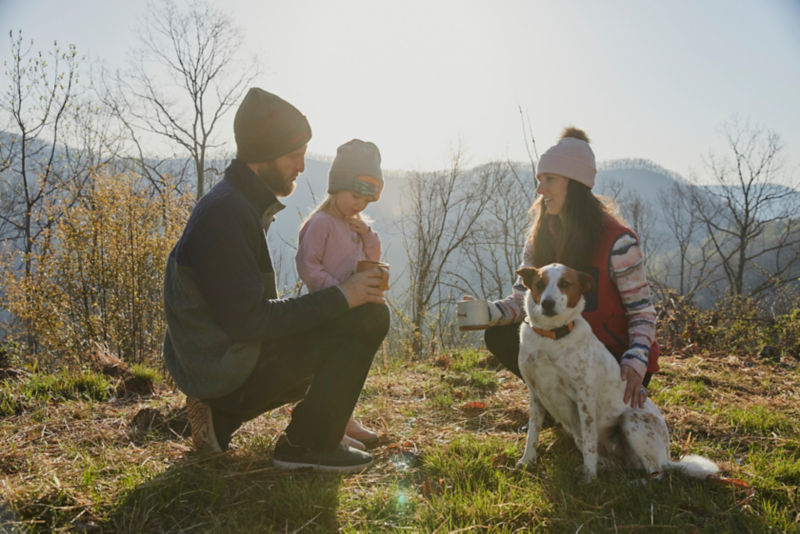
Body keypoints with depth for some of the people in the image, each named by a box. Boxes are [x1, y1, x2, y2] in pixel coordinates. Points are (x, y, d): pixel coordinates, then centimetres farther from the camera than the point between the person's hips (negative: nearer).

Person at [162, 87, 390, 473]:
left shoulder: (239, 203, 11)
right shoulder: (226, 213, -21)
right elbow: (248, 321, -25)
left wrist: (339, 297, 9)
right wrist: (339, 297, -21)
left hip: (216, 361, 10)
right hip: (223, 369, -10)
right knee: (368, 316, -15)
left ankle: (220, 416, 18)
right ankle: (309, 445, -5)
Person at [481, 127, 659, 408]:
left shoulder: (617, 242, -21)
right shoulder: (541, 236, -2)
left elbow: (642, 312, -17)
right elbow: (523, 299, -5)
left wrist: (635, 363, -33)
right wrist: (488, 313, -26)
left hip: (618, 354, -5)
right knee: (499, 336, -14)